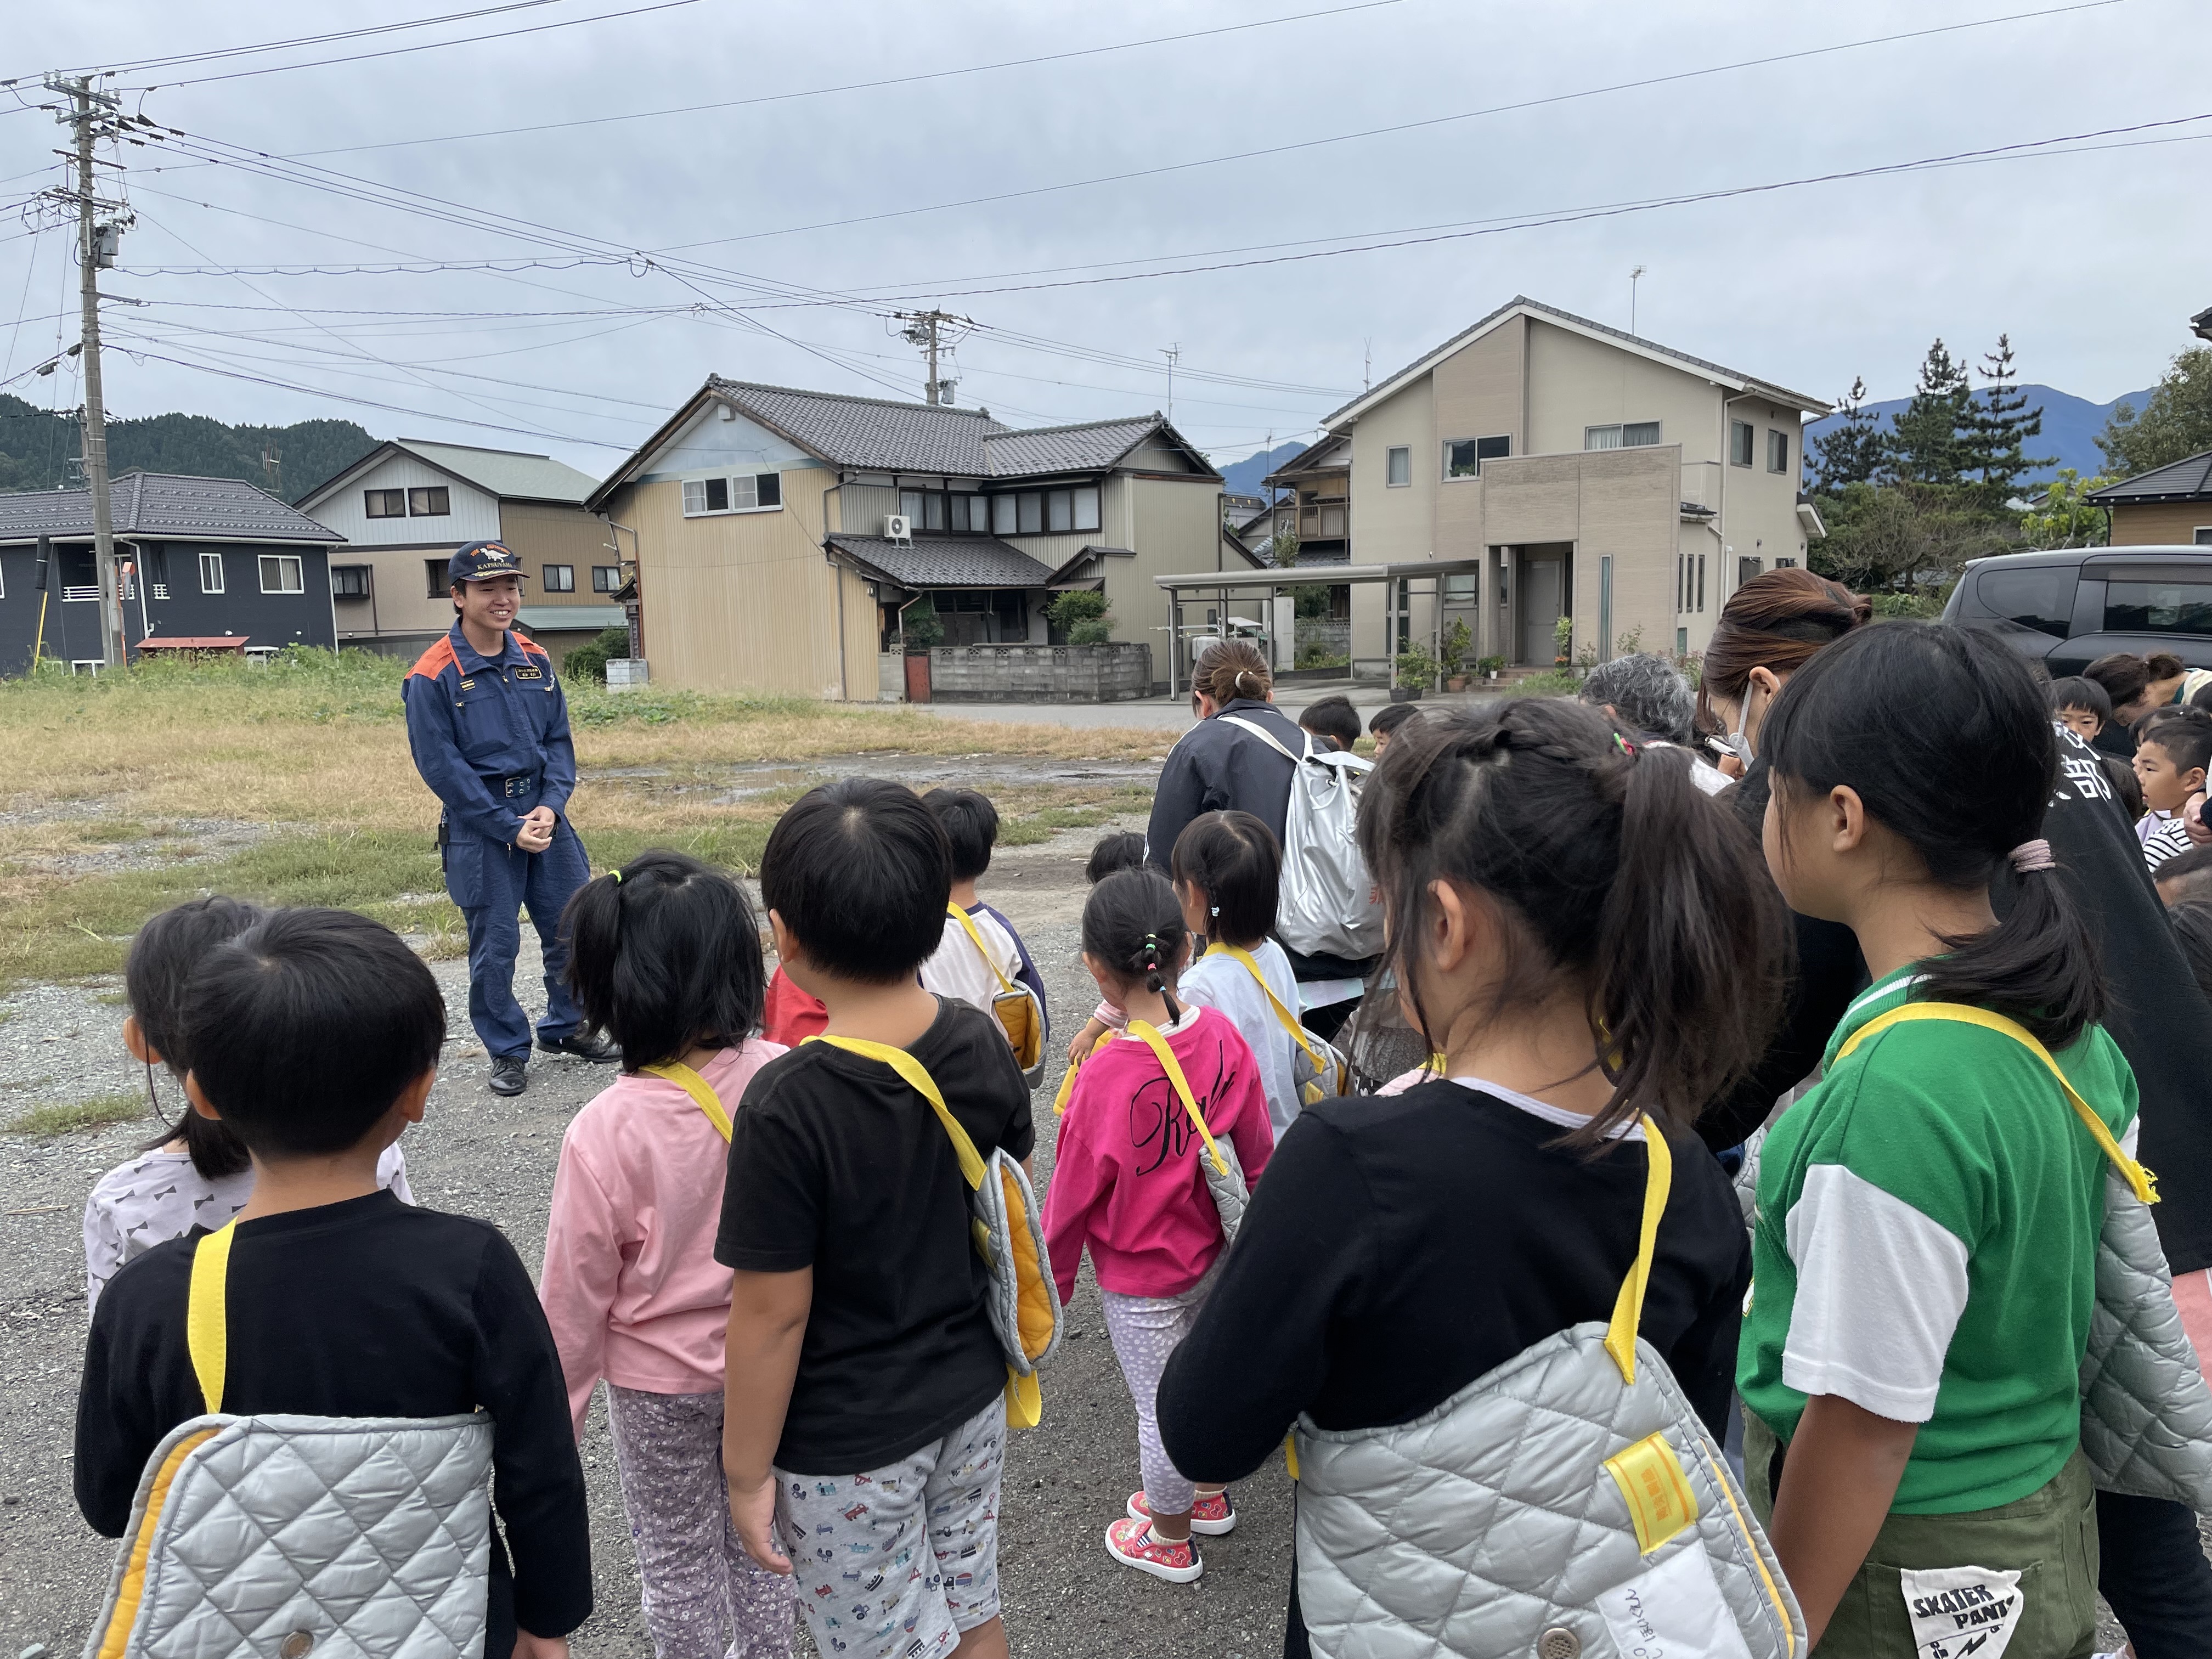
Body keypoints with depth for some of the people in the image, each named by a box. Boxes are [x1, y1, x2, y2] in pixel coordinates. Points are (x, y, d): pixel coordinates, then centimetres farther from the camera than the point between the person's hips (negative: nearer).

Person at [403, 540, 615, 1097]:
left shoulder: (536, 663, 5)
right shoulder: (434, 676, -11)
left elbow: (559, 739, 8)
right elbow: (440, 765, -12)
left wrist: (551, 806, -9)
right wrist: (509, 827, -15)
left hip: (545, 817, 5)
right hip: (479, 827, -5)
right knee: (495, 945, 2)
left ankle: (565, 1026, 30)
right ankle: (507, 1051, 18)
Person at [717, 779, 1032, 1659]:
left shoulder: (786, 1107, -28)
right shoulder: (984, 1043, -11)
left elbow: (774, 1312, -21)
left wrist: (746, 1471, -7)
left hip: (848, 1450, -5)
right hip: (972, 1398, 5)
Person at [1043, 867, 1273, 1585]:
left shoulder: (1105, 1078, -30)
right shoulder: (1222, 1035, -15)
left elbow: (1073, 1196, -16)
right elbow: (1257, 1153, -2)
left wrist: (1053, 1281, 0)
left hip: (1142, 1278, -5)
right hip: (1215, 1255, 5)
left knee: (1160, 1406, 15)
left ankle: (1170, 1541, 38)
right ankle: (1209, 1496, 50)